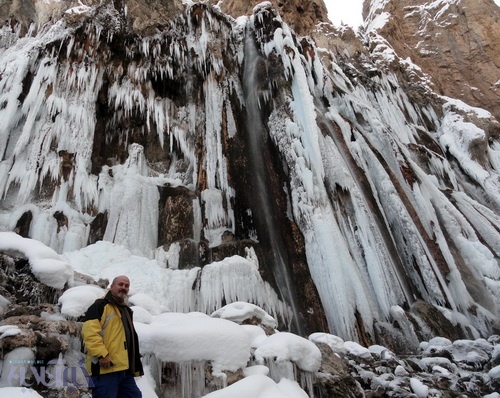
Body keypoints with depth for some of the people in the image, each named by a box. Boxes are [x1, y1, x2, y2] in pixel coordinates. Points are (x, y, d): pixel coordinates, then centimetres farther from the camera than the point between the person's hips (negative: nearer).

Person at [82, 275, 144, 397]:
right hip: (105, 368, -9)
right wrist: (102, 354, -25)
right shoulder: (101, 305, -5)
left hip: (125, 369, 9)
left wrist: (136, 367, 26)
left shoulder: (126, 310, 23)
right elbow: (89, 332, -19)